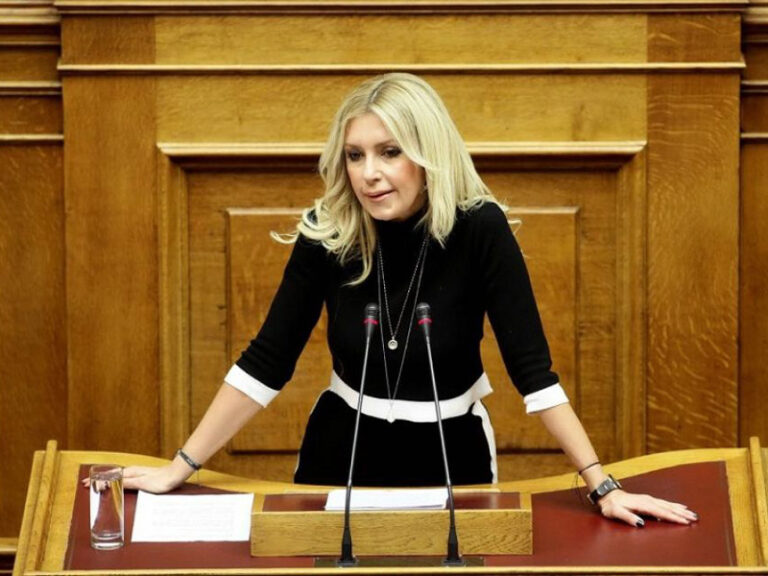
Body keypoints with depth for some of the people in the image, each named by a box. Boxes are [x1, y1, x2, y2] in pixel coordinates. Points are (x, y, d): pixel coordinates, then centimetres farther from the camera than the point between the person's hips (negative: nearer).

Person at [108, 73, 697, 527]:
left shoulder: (478, 228, -20)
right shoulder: (326, 233, -14)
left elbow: (532, 368, -19)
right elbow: (265, 363, -7)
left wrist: (603, 486, -24)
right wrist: (181, 468, -10)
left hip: (449, 454, -1)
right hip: (344, 451, 2)